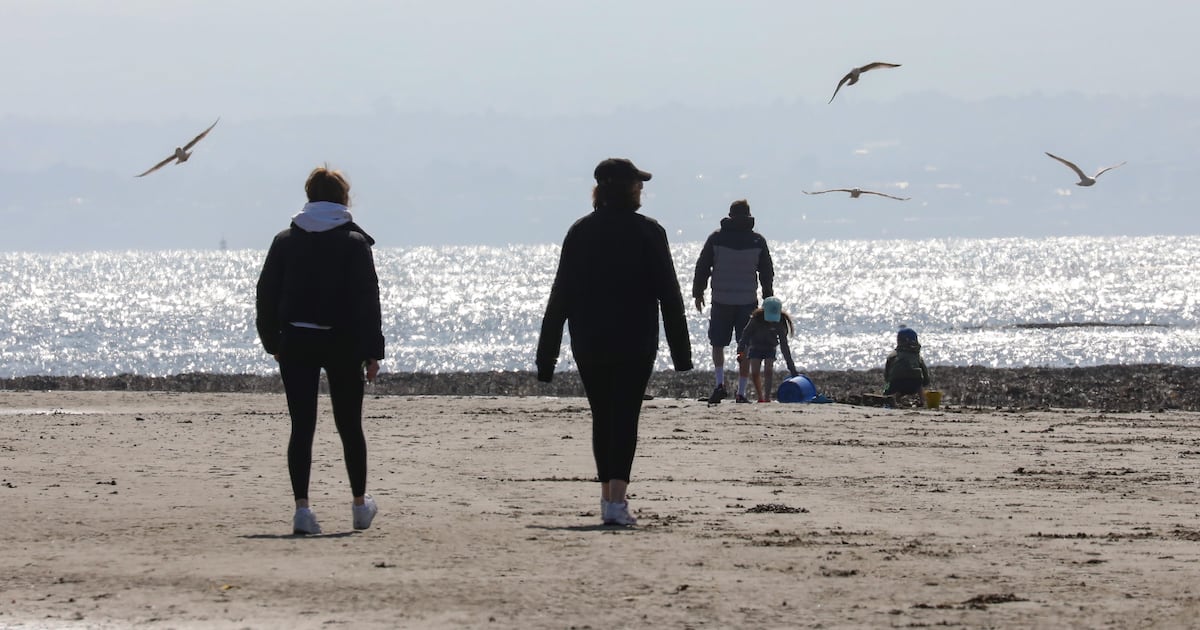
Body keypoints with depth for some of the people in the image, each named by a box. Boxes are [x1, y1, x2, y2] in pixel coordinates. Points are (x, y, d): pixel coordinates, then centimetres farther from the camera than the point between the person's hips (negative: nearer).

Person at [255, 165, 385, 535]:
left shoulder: (285, 241, 4)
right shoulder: (354, 242, -3)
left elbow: (266, 294, 5)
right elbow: (367, 300, -6)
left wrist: (273, 343, 14)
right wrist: (372, 352, -4)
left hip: (296, 342, 1)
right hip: (343, 342, -1)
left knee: (302, 426, 0)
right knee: (349, 425, 13)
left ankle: (302, 508, -13)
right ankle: (360, 505, 26)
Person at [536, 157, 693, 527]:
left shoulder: (580, 233, 3)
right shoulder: (648, 233, -3)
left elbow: (560, 297, 3)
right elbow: (669, 294, -4)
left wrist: (546, 358, 6)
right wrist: (681, 353, 1)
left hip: (588, 344, 3)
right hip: (635, 344, -3)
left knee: (602, 418, 15)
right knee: (625, 418, -4)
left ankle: (609, 497, 23)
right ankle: (616, 501, -16)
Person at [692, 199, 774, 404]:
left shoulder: (716, 238, -2)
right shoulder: (758, 240, 1)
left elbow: (702, 267, 2)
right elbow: (767, 272, 7)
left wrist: (698, 293, 12)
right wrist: (768, 297, 18)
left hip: (721, 300, -1)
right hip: (748, 301, 1)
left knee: (718, 343, 9)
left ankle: (720, 383, -7)